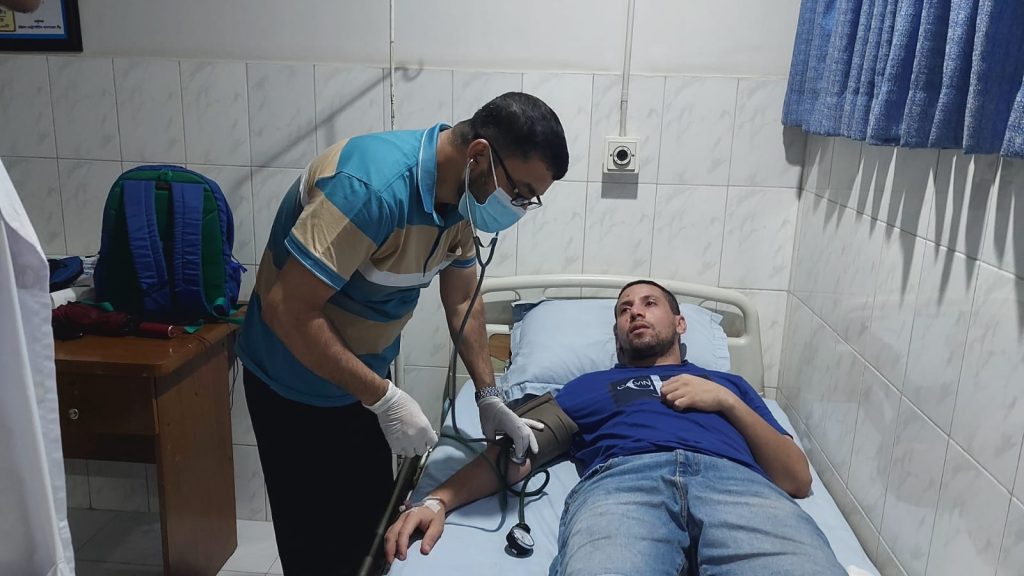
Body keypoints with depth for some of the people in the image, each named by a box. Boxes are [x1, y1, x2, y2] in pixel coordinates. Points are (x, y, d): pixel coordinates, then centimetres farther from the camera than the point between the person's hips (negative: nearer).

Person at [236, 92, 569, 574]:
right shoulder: (374, 185, -33)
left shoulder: (460, 193, -6)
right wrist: (385, 399, -28)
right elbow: (286, 310, -32)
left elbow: (463, 301, 5)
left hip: (364, 375, 8)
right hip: (297, 382, -7)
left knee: (375, 525, 19)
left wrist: (489, 397, -1)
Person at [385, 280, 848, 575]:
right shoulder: (588, 385, 36)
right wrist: (437, 500, 5)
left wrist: (729, 403, 12)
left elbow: (798, 480, 25)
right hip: (621, 481, -1)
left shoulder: (726, 382, 37)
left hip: (736, 482, 2)